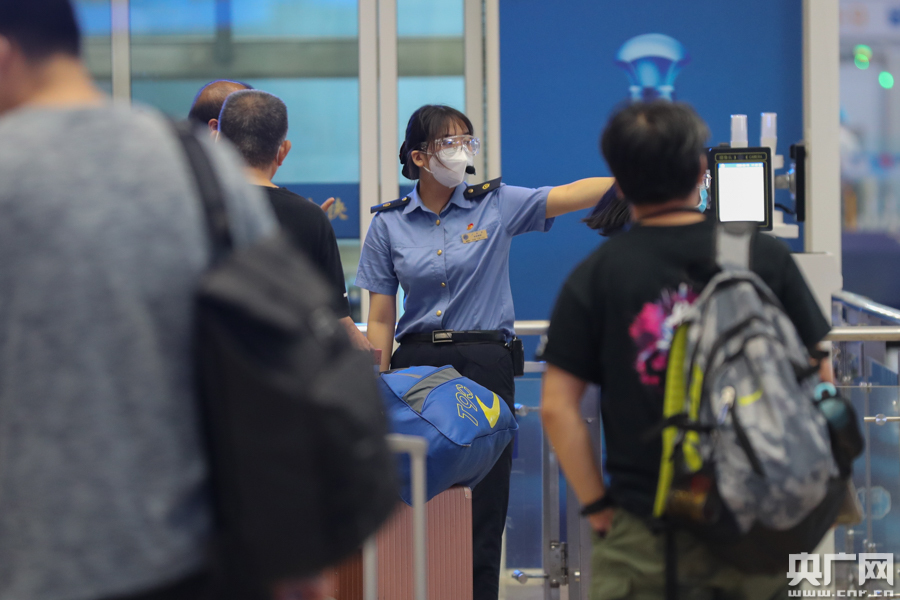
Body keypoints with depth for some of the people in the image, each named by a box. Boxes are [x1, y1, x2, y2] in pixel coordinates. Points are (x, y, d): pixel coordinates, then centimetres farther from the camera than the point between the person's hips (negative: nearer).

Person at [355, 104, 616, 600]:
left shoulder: (496, 205, 3)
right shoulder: (389, 224, 5)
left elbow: (571, 195, -11)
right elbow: (381, 321, 6)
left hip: (485, 366, -1)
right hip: (417, 364, 1)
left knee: (482, 506, -1)